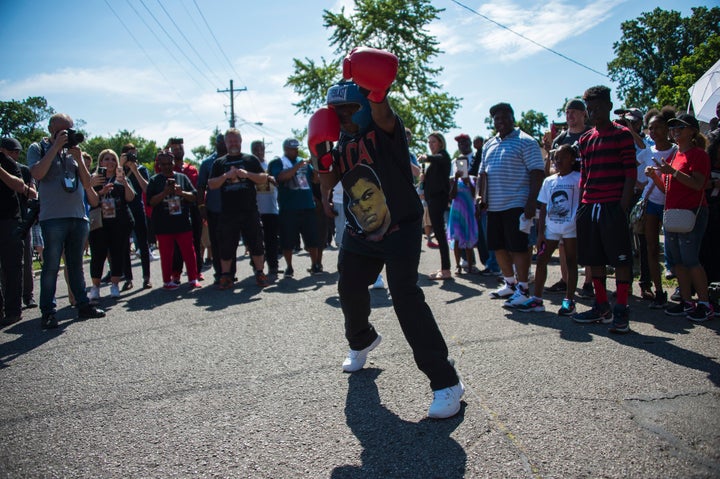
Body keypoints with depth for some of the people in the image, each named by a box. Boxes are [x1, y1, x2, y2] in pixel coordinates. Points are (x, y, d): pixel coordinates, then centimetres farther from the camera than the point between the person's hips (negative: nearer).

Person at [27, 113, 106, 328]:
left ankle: (83, 305, 18)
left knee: (76, 264, 12)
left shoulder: (73, 150, 16)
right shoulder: (38, 148, 5)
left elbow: (87, 183, 10)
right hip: (53, 217, -4)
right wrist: (56, 147, -11)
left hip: (78, 216, 5)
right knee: (51, 266, -4)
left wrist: (78, 158, -3)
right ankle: (48, 312, 2)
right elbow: (37, 174, -14)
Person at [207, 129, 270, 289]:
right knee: (226, 245, 4)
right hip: (227, 212, 1)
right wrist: (226, 176, -11)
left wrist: (247, 174, -11)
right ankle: (225, 276, 14)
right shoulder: (219, 162, 13)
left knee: (256, 243, 2)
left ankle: (260, 274, 12)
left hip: (250, 210, 0)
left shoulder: (251, 159, 11)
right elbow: (211, 185, 5)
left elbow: (264, 179, 4)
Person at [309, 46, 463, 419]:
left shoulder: (384, 130, -14)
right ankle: (361, 340, 50)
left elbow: (381, 113, -37)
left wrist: (376, 92, -58)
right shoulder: (344, 144, 4)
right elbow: (329, 181, 12)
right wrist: (321, 155, -6)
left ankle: (445, 381, -10)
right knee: (349, 289, 15)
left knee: (405, 296, -19)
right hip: (359, 233, 7)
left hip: (400, 228, -7)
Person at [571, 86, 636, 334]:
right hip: (589, 207, 6)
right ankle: (602, 307, 22)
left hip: (613, 207, -6)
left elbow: (631, 173, -6)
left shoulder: (622, 134, -1)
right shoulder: (585, 140, 15)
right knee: (593, 258, 10)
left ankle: (621, 312, 4)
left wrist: (623, 206, -13)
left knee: (620, 259, -3)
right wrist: (581, 206, 11)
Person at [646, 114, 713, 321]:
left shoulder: (699, 154, -5)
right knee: (676, 260, 7)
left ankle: (705, 304, 1)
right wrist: (654, 176, 2)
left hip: (692, 212, -8)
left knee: (690, 259, -10)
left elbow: (698, 184, -18)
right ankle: (687, 302, 16)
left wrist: (673, 172, -24)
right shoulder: (672, 156, 18)